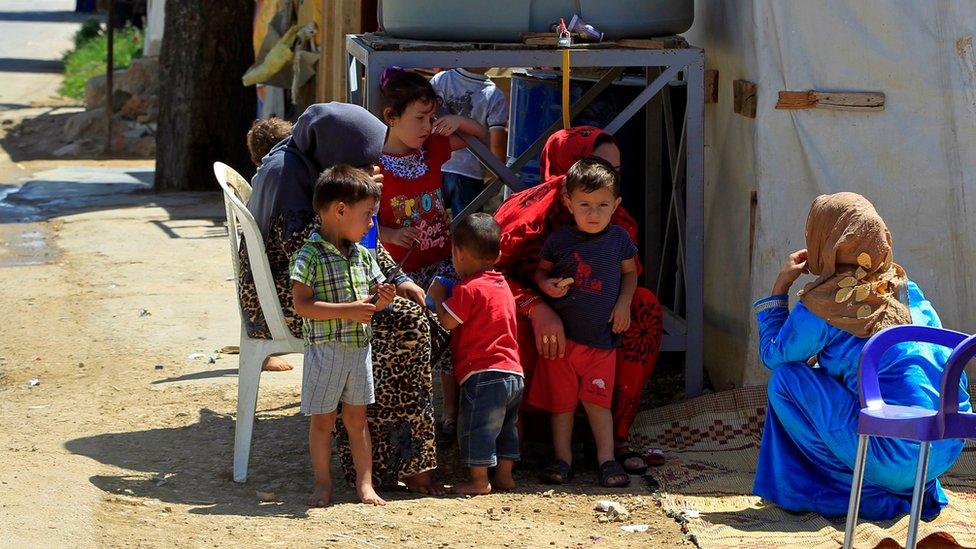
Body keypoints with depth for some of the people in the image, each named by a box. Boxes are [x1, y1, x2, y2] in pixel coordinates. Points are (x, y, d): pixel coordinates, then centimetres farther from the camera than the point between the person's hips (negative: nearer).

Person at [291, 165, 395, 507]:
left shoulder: (362, 256, 9)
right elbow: (302, 305, -20)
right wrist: (348, 310, -24)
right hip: (325, 348, -6)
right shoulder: (309, 256, -13)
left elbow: (371, 303, 19)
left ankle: (365, 484, 15)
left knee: (356, 418, 11)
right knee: (323, 420, 4)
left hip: (359, 347, 6)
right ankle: (323, 485, 14)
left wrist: (381, 299, -5)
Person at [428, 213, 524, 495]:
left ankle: (479, 480, -1)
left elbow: (447, 321, -11)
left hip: (485, 374, -9)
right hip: (514, 374, 9)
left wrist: (437, 296, 4)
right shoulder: (502, 286, 17)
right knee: (506, 427, 17)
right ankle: (504, 475, 22)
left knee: (476, 426, -2)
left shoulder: (469, 289, -11)